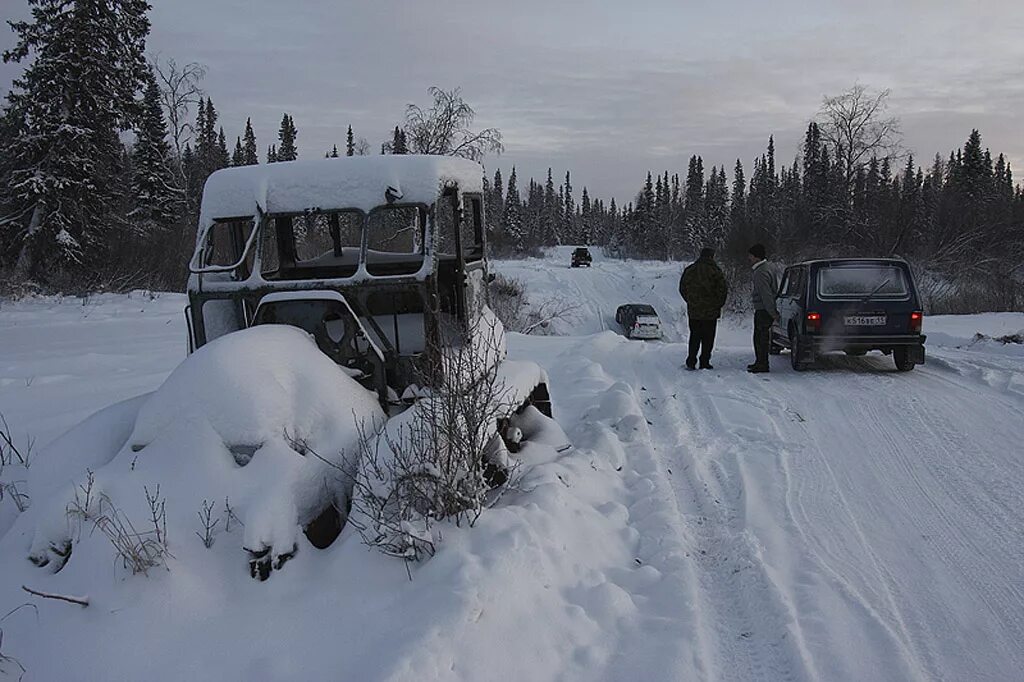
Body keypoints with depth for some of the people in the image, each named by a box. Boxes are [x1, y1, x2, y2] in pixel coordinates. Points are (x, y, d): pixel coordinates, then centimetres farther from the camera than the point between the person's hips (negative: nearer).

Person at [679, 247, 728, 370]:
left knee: (694, 337, 12)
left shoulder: (689, 270, 6)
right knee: (708, 338, 5)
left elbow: (682, 289, 13)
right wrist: (718, 303, 1)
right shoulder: (714, 270, -10)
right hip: (710, 311, -4)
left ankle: (691, 362, 6)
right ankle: (704, 362, 6)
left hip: (693, 310, 4)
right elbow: (723, 288, -11)